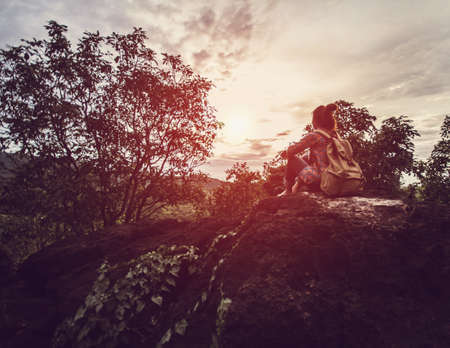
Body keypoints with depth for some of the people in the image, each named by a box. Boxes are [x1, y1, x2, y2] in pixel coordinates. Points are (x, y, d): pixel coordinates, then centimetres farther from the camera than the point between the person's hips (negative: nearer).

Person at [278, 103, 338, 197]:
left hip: (318, 180, -8)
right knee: (305, 158, 26)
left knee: (292, 159, 9)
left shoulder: (314, 135, -14)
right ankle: (298, 183, 34)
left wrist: (288, 151, 12)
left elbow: (290, 151, -10)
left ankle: (288, 190, 20)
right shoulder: (334, 135, 8)